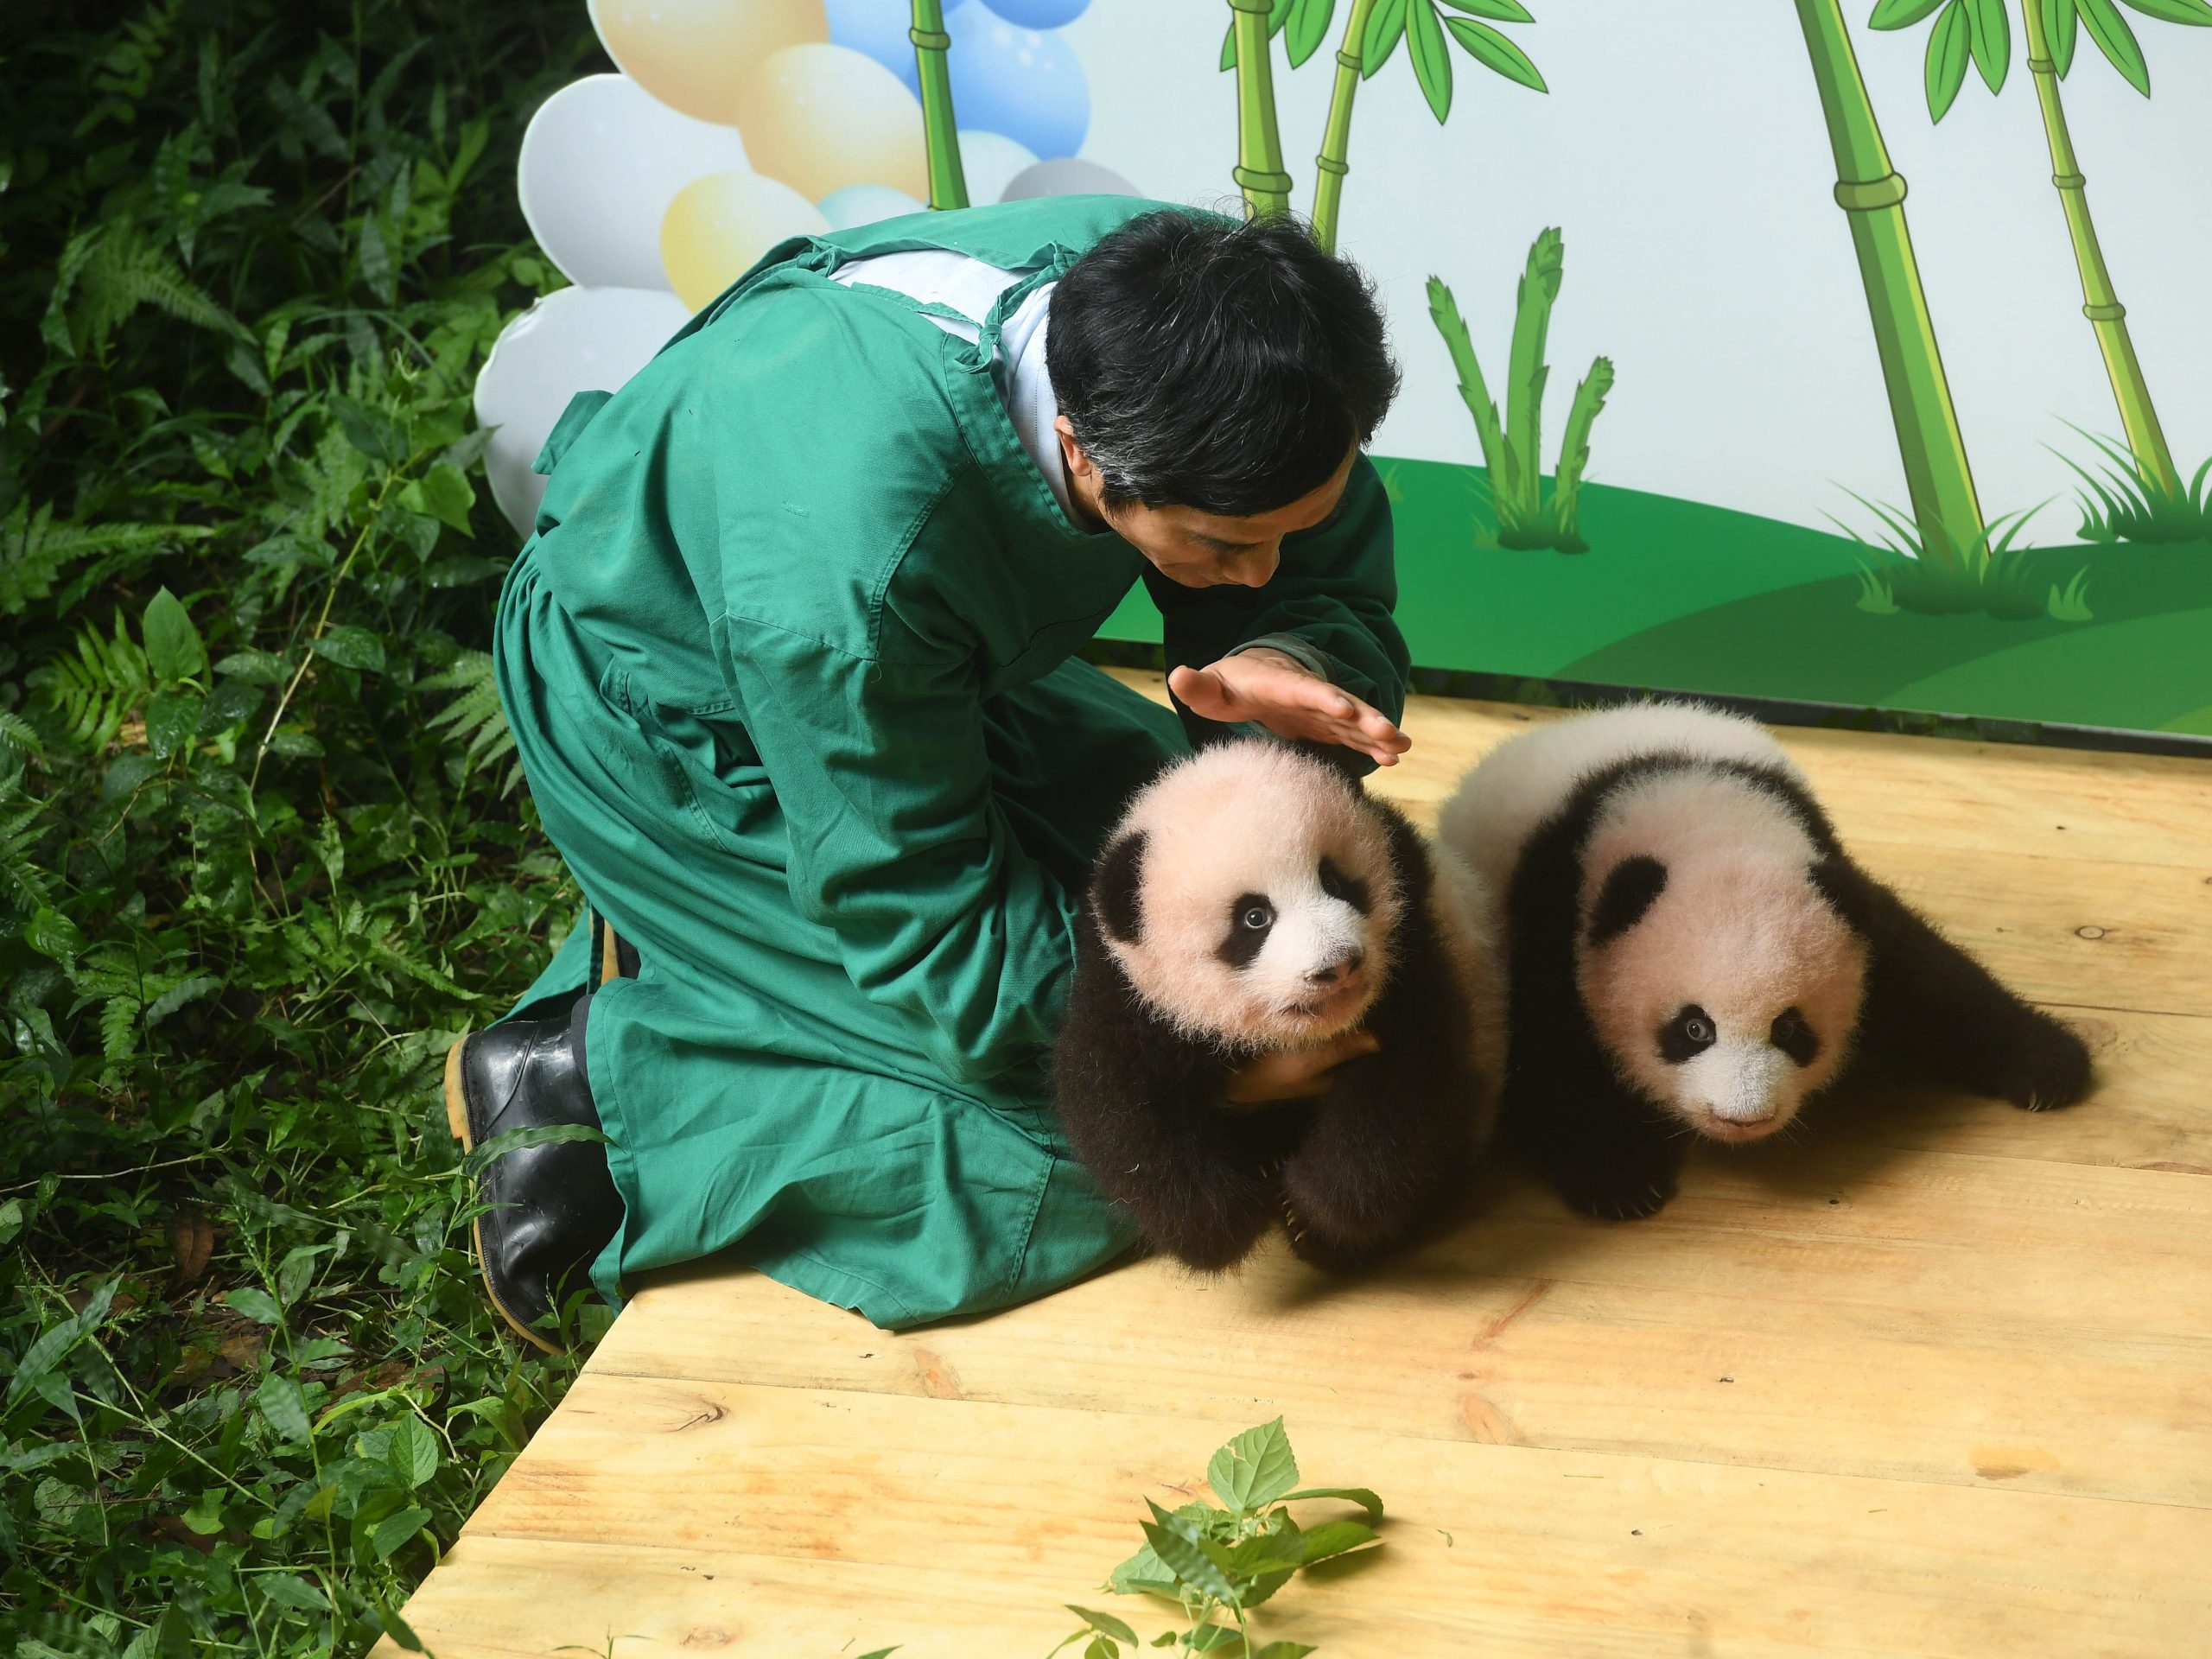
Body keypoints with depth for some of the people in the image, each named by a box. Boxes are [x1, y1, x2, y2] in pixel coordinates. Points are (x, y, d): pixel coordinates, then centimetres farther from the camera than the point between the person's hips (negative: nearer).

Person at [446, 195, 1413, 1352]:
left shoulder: (1191, 299, -27)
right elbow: (928, 926, -30)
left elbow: (1332, 591, -12)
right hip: (668, 730, -8)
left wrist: (1287, 663, -35)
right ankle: (584, 1074, -4)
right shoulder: (846, 556, -44)